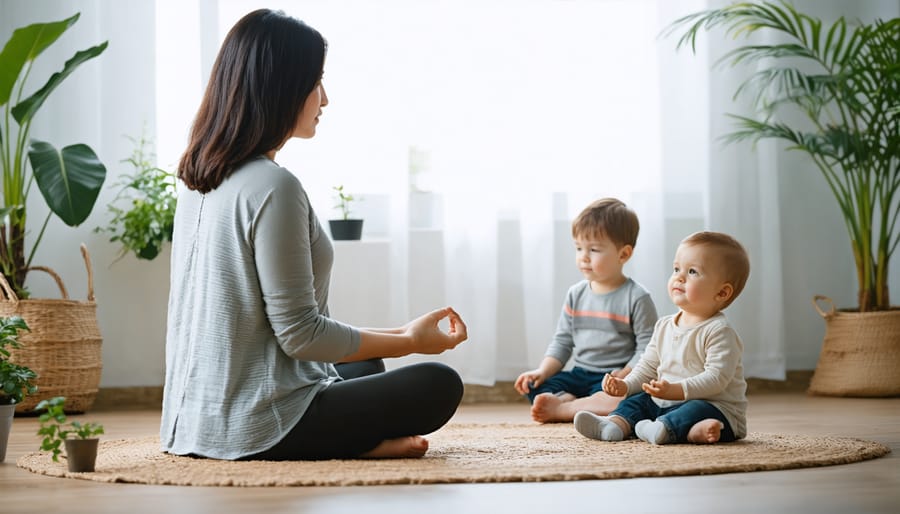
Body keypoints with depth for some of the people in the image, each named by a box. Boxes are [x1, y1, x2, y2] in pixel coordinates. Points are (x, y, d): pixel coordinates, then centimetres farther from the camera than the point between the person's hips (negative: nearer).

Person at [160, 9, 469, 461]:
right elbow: (299, 334, -18)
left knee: (364, 367, 31)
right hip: (254, 429, -9)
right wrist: (409, 341, -4)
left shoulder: (197, 178, 8)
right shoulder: (273, 187, -20)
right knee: (439, 385, 3)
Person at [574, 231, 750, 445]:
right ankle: (614, 424, -29)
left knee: (697, 410, -34)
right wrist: (625, 385, -1)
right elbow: (648, 367, 18)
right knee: (638, 401, -3)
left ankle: (664, 429, -57)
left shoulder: (718, 331, -14)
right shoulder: (664, 327, 11)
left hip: (717, 408, -8)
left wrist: (677, 390, -34)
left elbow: (717, 377, -24)